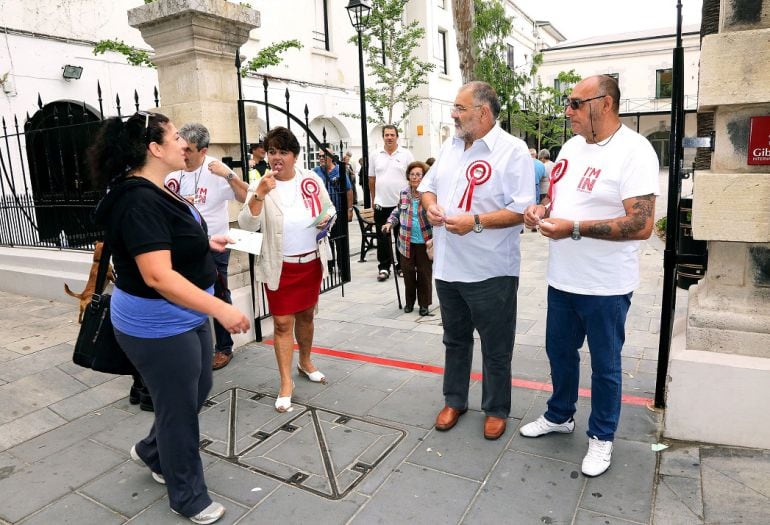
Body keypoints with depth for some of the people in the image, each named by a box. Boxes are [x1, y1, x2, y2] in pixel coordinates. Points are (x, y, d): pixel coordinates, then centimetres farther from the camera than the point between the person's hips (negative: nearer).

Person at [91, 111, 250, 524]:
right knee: (180, 407, 7)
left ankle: (152, 452, 48)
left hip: (184, 315, 10)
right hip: (158, 326, -10)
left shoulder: (156, 191, 6)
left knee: (197, 390, 23)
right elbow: (158, 276, -32)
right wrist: (221, 309, -33)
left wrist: (204, 242, 17)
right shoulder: (139, 201, -25)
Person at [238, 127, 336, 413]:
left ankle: (305, 362, 40)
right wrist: (260, 193, -32)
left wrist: (327, 220, -10)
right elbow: (247, 224, -20)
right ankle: (286, 383, 9)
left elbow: (329, 209, 12)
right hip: (280, 266, -3)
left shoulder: (312, 179, -1)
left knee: (306, 315, 18)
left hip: (312, 261, 3)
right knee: (282, 322, -2)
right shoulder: (261, 186, -9)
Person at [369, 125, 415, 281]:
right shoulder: (375, 155, 6)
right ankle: (384, 267, 13)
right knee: (382, 237, 4)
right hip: (381, 204, 2)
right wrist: (373, 200, 9)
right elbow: (371, 179, 11)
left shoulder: (406, 154, 0)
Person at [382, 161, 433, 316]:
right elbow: (398, 211, 21)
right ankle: (409, 302, 27)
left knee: (424, 274, 6)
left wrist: (435, 238, -20)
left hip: (425, 243, -4)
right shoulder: (404, 193, 4)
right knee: (408, 273, 10)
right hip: (407, 242, 4)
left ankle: (424, 304, 21)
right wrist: (390, 222, 5)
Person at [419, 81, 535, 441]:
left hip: (490, 272, -6)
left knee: (496, 348, 10)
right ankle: (455, 401, 38)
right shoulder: (450, 146, 10)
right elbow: (427, 184, 19)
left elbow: (522, 209, -18)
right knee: (455, 340, 21)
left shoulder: (512, 151, -12)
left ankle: (496, 409, 31)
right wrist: (431, 205, -4)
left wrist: (476, 221, -27)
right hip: (447, 266, 7)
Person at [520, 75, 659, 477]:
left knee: (604, 365, 11)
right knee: (560, 351, 21)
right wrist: (542, 210, -4)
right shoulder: (571, 146, 7)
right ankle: (559, 416, 42)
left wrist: (574, 228, -27)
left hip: (605, 286, -7)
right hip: (562, 278, 7)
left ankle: (601, 437, 31)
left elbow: (641, 226, -24)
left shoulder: (634, 151, -17)